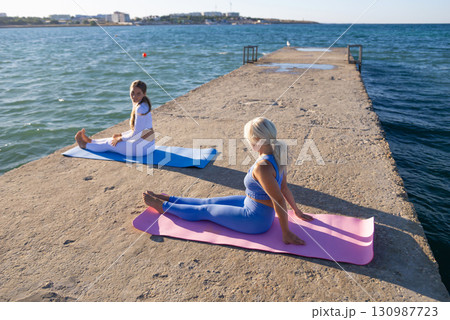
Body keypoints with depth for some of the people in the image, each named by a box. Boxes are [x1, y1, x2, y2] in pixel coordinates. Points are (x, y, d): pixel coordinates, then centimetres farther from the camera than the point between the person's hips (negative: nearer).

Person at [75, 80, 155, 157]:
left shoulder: (141, 108, -24)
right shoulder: (139, 105, 6)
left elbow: (136, 134, -22)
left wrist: (120, 139, -8)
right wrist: (121, 135, 14)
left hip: (142, 148, -8)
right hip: (148, 144, 8)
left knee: (109, 144, 10)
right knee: (112, 139, 24)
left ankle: (85, 145, 34)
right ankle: (90, 141, 46)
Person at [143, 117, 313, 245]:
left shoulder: (262, 166, -35)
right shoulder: (276, 157, -6)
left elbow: (279, 200, -31)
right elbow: (284, 188, 4)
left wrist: (286, 233, -21)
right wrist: (297, 211, 17)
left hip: (255, 219, -8)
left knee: (204, 211, 9)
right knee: (208, 202, 17)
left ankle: (163, 206, 27)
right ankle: (166, 199, 32)